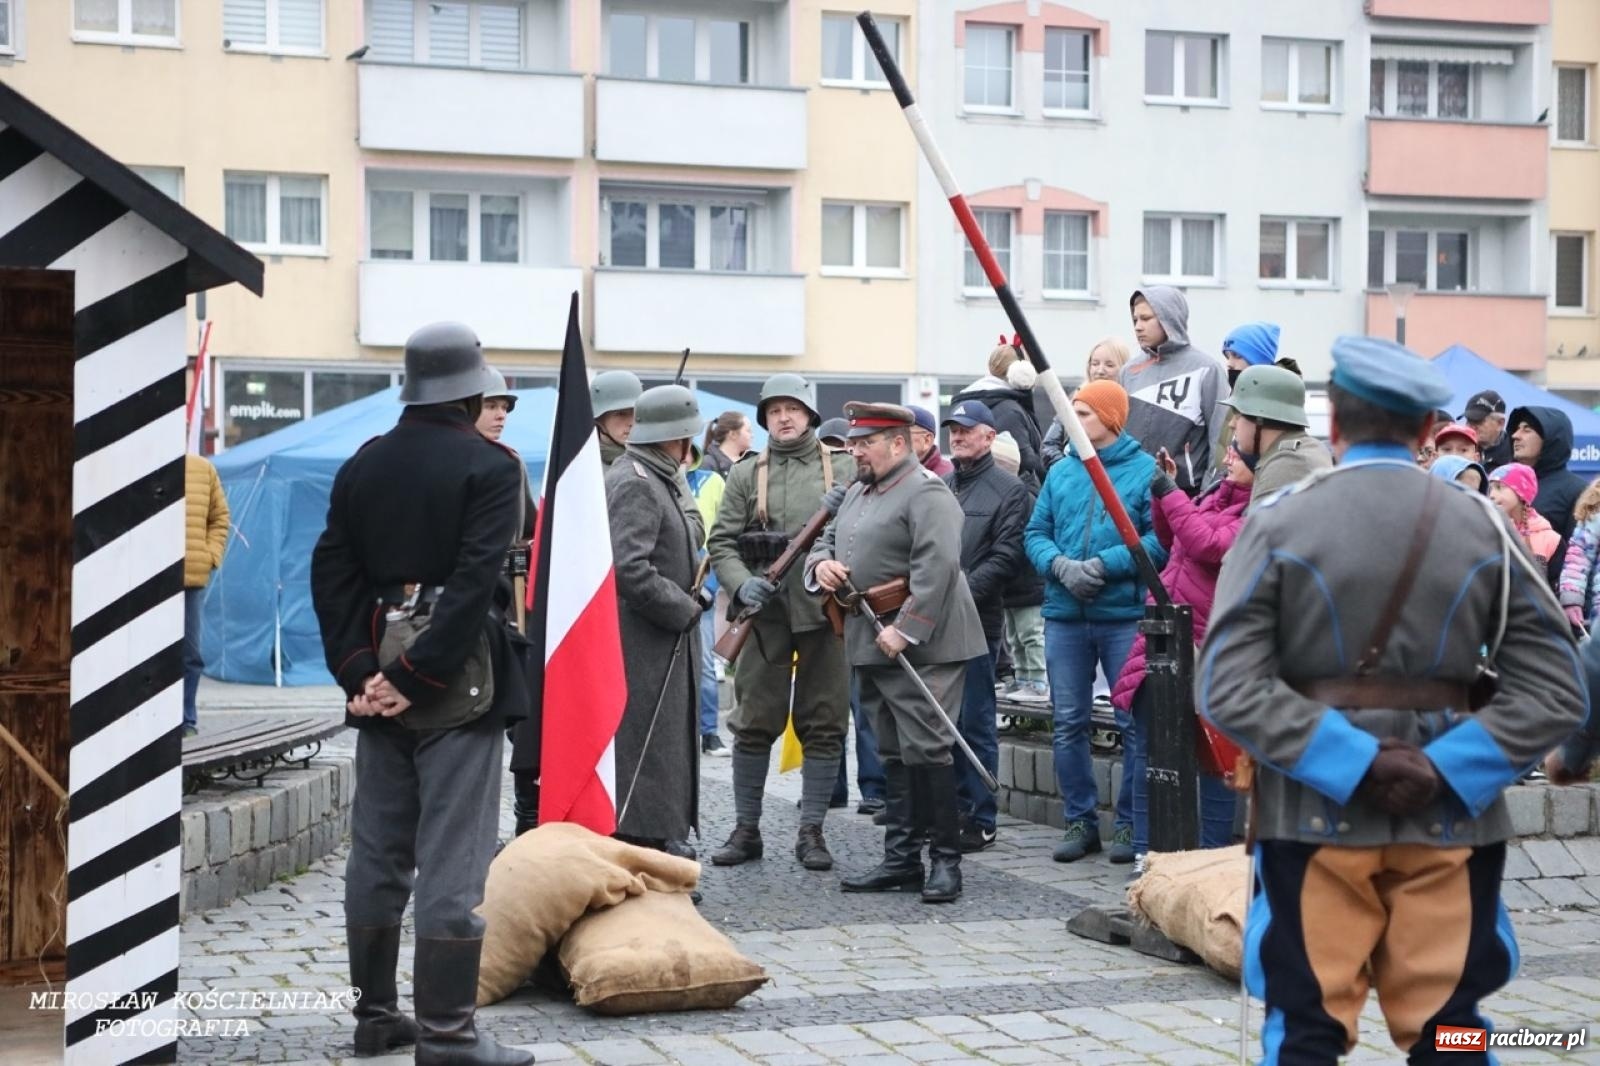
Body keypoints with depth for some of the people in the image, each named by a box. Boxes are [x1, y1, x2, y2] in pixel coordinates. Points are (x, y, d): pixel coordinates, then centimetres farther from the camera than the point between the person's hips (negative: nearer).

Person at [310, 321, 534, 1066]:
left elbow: (331, 573, 3)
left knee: (377, 854, 13)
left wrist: (358, 670, -2)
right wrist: (418, 678, -16)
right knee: (452, 860, -4)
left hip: (379, 676, 6)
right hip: (455, 682, -6)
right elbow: (475, 578, -17)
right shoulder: (488, 466, -8)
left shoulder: (363, 466, 9)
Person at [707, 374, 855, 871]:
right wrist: (741, 583, -14)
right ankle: (746, 828, 12)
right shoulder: (746, 475, 9)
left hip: (825, 611, 0)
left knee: (824, 726, 3)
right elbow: (722, 542, 4)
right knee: (754, 723, 3)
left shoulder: (843, 470, 7)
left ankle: (811, 831, 12)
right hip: (765, 612, 0)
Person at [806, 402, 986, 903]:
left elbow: (936, 567, -22)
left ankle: (945, 860, -3)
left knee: (926, 750, -10)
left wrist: (905, 630, -25)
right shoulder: (857, 493, 17)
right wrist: (821, 563, 1)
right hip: (871, 646, 9)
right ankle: (902, 860, 16)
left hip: (921, 647, -9)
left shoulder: (926, 494, -12)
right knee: (893, 755, 11)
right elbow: (827, 539, 25)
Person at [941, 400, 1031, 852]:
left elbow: (1005, 558, -9)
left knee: (974, 724, -2)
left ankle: (980, 821, 4)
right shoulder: (938, 487, 17)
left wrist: (959, 592, -17)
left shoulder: (1009, 490, -1)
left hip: (977, 622, -6)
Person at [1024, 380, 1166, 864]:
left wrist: (1104, 565, -18)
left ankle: (1131, 823, 12)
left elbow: (1161, 539, -13)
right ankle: (1079, 820, 18)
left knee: (1136, 724, 2)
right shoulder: (1061, 472, 11)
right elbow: (1036, 533, 10)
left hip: (1126, 615, -5)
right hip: (1064, 617, 5)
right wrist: (1060, 565, -10)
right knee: (1068, 724, 8)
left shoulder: (1145, 471, -5)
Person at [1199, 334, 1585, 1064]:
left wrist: (1351, 764, -15)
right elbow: (1556, 692, -4)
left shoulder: (1278, 524, -4)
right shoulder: (1484, 530, 1)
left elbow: (1229, 687, -13)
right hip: (1450, 818, 2)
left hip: (1314, 814, -1)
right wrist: (1446, 769, -10)